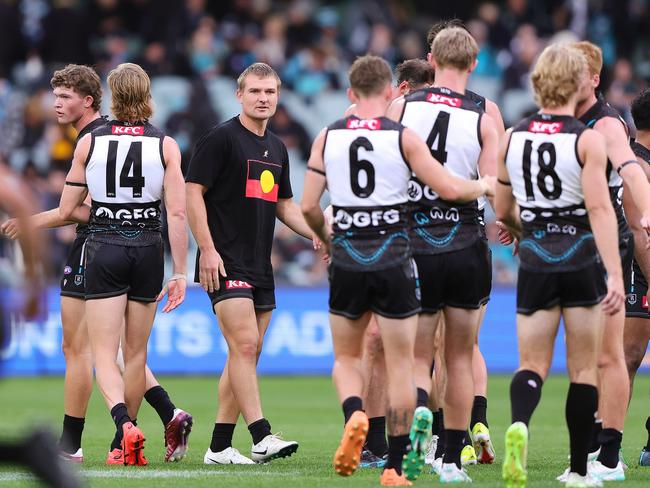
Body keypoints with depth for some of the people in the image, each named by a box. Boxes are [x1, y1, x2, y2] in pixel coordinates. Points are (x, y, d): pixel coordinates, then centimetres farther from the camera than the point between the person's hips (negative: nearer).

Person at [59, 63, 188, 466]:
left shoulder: (89, 141, -1)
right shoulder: (165, 145, -2)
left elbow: (67, 210, 3)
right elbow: (177, 213, -8)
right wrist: (180, 273, -3)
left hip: (103, 250, -1)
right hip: (147, 251, 1)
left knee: (104, 353, 0)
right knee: (136, 353, 13)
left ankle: (125, 426, -25)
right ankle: (125, 445, 18)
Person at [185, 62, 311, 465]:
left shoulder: (277, 147, 17)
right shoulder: (221, 138, -7)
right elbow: (193, 192, -9)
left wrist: (318, 234, 11)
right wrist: (207, 249, -16)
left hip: (261, 266, 8)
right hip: (225, 265, -8)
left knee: (246, 354, 6)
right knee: (244, 345, -16)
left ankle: (220, 446, 11)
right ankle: (262, 437, -20)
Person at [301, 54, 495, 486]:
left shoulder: (327, 138, 3)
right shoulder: (403, 137, -5)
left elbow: (308, 207, 2)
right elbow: (450, 189, -8)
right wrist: (484, 187, 13)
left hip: (347, 259, 2)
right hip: (393, 258, -2)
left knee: (346, 357, 17)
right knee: (400, 363, 7)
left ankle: (354, 415, -14)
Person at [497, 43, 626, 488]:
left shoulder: (513, 137, 4)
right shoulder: (587, 139, -9)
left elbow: (503, 211, 13)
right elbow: (600, 209, -17)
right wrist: (615, 275, -20)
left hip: (535, 262, 3)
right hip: (582, 260, -3)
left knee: (532, 365, 7)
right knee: (583, 369, 9)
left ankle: (519, 424, -26)